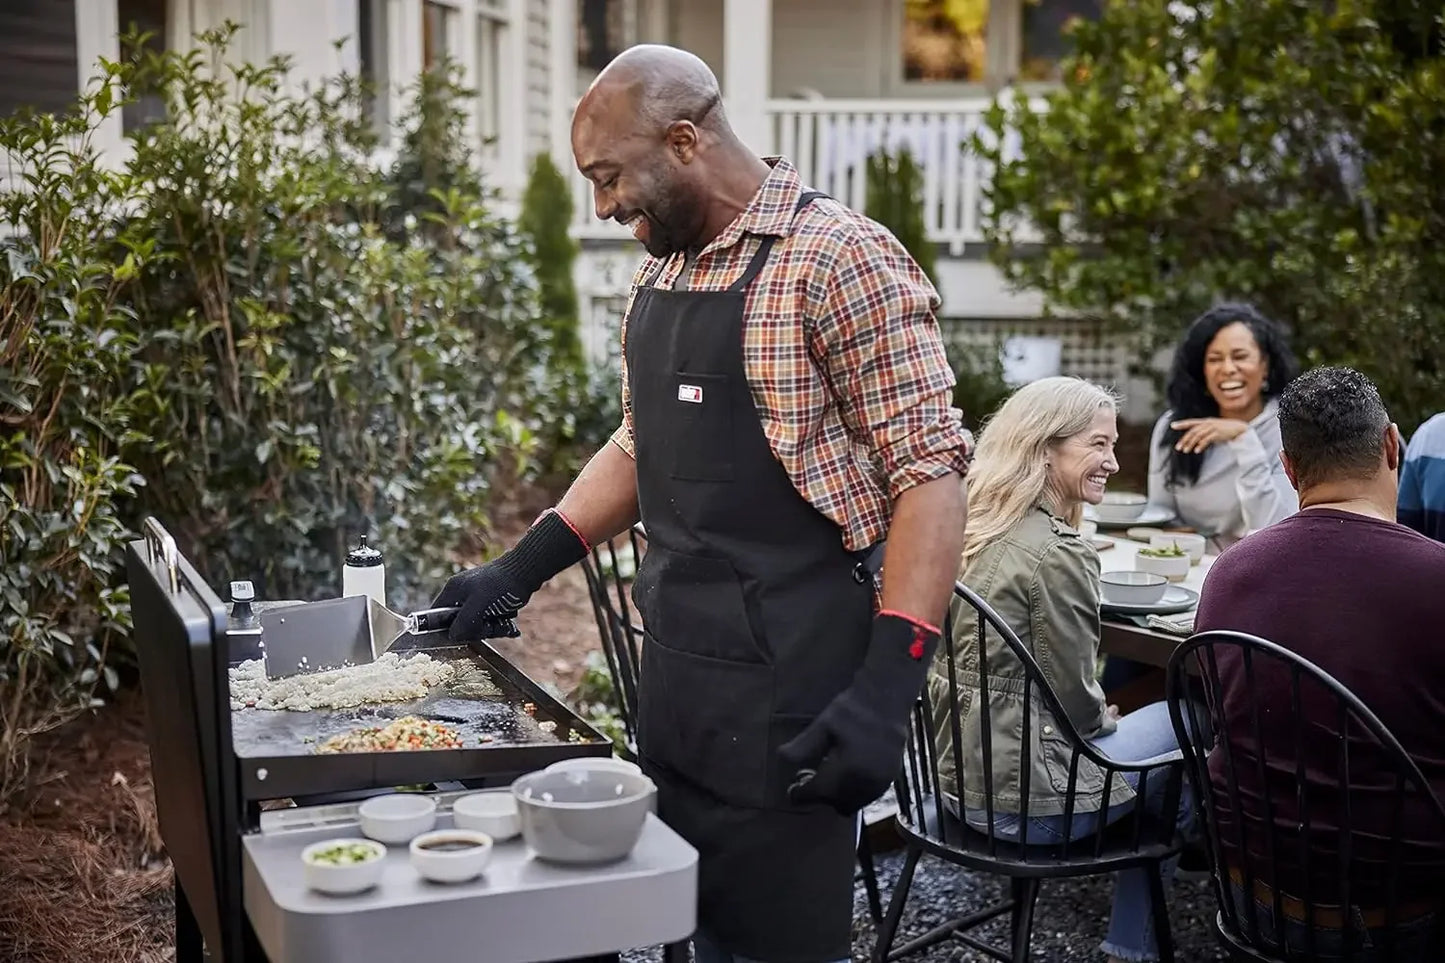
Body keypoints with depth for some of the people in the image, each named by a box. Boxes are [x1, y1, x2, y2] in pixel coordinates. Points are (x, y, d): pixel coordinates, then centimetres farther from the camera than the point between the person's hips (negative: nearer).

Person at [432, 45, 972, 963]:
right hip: (675, 672, 8)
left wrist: (887, 688, -22)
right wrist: (520, 569, 14)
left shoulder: (838, 259, -14)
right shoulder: (660, 274, 11)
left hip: (788, 685, -7)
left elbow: (929, 472, -16)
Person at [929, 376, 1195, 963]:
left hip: (961, 771, 8)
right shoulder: (1057, 553, -21)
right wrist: (1105, 720, 6)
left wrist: (1096, 719, 15)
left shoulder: (981, 530, 5)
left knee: (1168, 716, 23)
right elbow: (1074, 700, -14)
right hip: (1020, 798, -8)